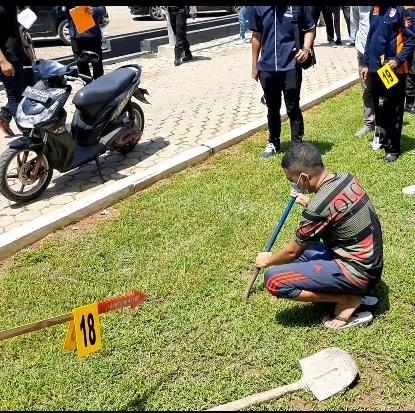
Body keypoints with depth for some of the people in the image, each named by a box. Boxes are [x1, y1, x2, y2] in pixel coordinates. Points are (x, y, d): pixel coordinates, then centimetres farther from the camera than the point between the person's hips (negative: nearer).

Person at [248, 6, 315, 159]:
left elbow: (310, 29, 4)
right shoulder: (257, 7, -2)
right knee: (272, 109, 16)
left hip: (291, 66, -3)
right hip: (267, 67, 3)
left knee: (293, 108, 1)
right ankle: (273, 144, 33)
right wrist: (254, 64, 11)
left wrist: (306, 49, -14)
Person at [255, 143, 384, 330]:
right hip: (371, 263, 9)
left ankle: (348, 299, -6)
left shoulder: (319, 206, -24)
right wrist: (309, 203, 12)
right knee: (304, 249, 24)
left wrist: (268, 260, 10)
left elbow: (293, 251, -8)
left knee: (273, 280, -15)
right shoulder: (347, 178, -1)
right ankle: (352, 291, 11)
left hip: (356, 272, -9)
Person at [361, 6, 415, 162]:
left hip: (394, 69, -6)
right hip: (376, 67, 6)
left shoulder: (402, 9, -10)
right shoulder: (375, 8, 9)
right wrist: (365, 63, 14)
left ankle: (393, 149, 12)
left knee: (394, 110, 3)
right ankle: (382, 138, 34)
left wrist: (398, 60, -20)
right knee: (379, 107, 16)